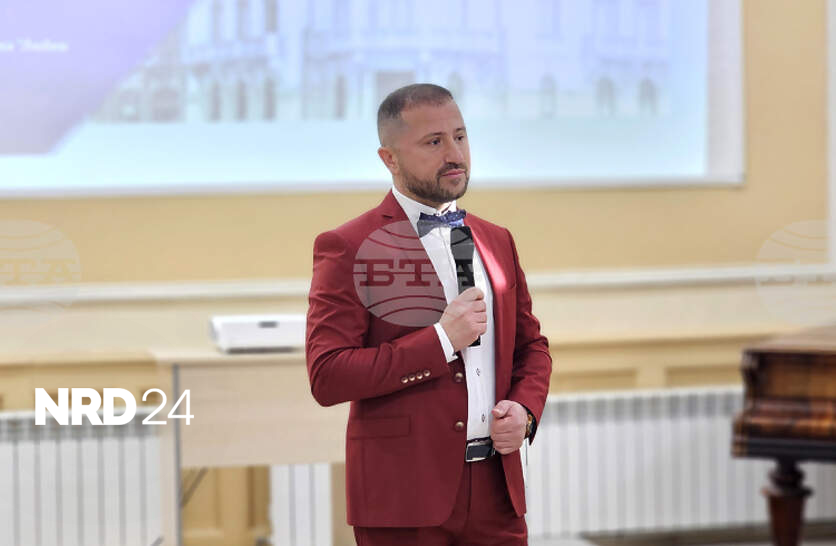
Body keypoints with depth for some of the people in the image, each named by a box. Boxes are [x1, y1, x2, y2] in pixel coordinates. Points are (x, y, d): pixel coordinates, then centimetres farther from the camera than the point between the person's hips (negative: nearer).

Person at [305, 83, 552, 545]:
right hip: (404, 497, -5)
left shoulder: (496, 242, 14)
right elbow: (327, 376, -13)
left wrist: (525, 409, 2)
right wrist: (441, 340, -16)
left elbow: (532, 346, 22)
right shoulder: (345, 248, -5)